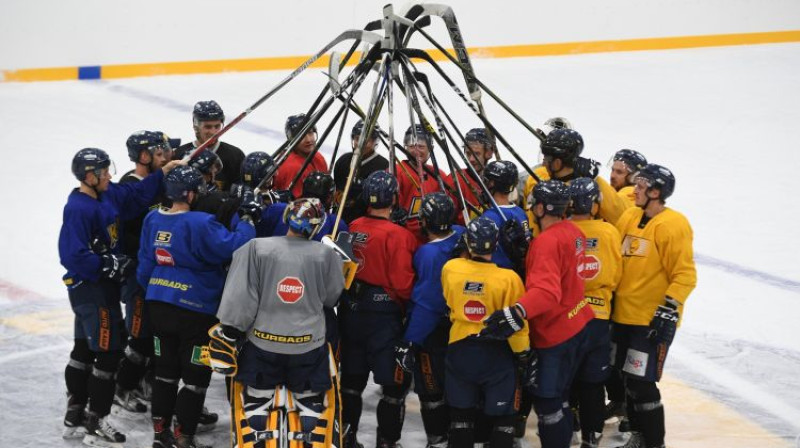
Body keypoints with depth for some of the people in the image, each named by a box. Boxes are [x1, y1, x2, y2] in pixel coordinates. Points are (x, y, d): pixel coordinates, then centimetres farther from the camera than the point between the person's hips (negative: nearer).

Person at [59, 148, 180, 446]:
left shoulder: (108, 195, 4)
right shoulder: (78, 209, -23)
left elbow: (138, 195, 14)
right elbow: (73, 256, -27)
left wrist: (163, 172, 3)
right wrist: (111, 265, -23)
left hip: (102, 286, 10)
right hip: (90, 289, -10)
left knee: (85, 350, 17)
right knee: (108, 351, -6)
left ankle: (75, 417, 28)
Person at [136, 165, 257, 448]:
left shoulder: (153, 220, 3)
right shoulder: (200, 223, -20)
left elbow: (145, 264, 11)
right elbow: (232, 247, -25)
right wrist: (247, 221, -10)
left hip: (158, 305, 7)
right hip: (194, 311, -7)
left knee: (166, 371, 19)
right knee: (195, 376, 5)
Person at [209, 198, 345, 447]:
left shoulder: (256, 249, -12)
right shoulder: (326, 255, -9)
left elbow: (239, 296, -11)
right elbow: (332, 298, 4)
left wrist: (228, 335, -5)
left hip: (262, 342, 0)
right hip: (308, 345, 0)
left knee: (257, 399, 14)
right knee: (311, 400, 17)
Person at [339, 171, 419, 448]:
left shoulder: (353, 228, -1)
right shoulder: (397, 235, -18)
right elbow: (402, 283, -17)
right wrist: (412, 300, 1)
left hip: (352, 310, 6)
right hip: (384, 313, -6)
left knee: (353, 376, 18)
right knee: (395, 382, 4)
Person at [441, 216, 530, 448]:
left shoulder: (450, 269, -11)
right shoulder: (508, 278, -20)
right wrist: (523, 352, 2)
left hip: (460, 350, 3)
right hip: (496, 353, -3)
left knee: (461, 411, 16)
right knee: (503, 414, 9)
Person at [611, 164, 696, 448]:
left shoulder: (673, 225, -14)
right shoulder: (629, 217, 8)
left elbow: (685, 275, -16)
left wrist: (668, 311, -21)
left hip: (653, 320, -7)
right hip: (624, 315, 8)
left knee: (641, 382, -8)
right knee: (628, 377, 15)